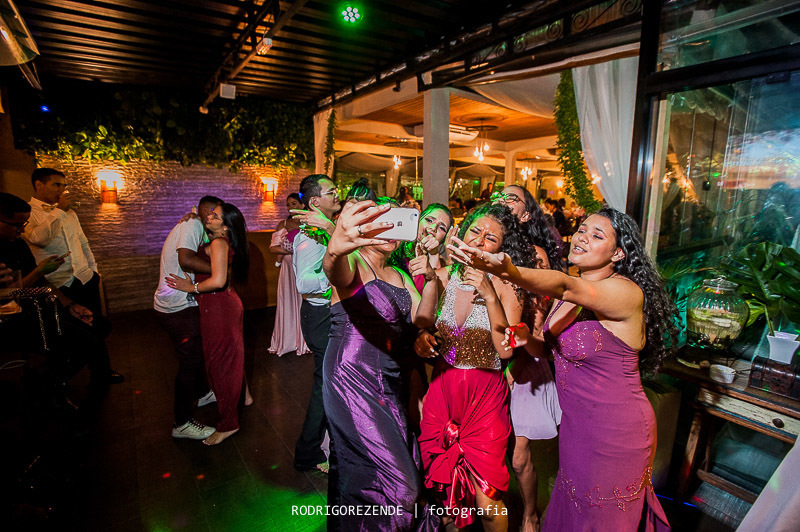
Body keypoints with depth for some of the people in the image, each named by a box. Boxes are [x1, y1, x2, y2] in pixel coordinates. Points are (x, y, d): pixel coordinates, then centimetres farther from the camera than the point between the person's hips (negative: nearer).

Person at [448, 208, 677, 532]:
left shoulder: (627, 292, -23)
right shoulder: (568, 297, 0)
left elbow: (564, 285, -43)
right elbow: (556, 349, 8)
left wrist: (509, 272, -60)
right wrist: (527, 339, -14)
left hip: (615, 432, -6)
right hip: (575, 425, 7)